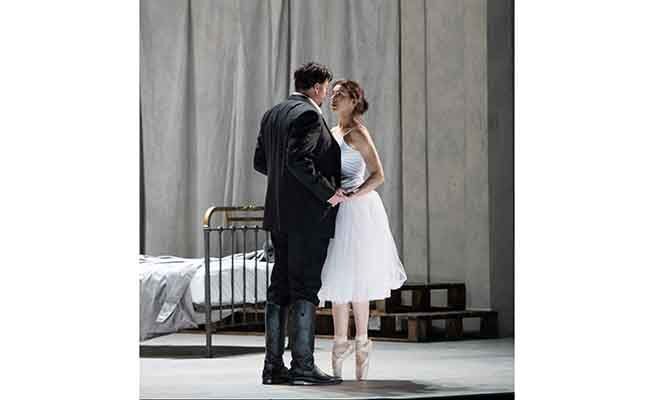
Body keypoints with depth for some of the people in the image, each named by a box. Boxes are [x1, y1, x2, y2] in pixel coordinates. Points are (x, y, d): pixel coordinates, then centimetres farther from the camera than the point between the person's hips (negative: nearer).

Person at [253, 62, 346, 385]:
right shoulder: (308, 115, -13)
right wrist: (326, 191, -17)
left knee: (280, 287, 9)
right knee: (305, 289, -6)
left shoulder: (272, 114, 13)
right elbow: (297, 157, -24)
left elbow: (260, 161, 16)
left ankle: (273, 364, 9)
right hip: (308, 215, -9)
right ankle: (302, 365, -5)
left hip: (280, 215, 9)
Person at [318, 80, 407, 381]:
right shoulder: (334, 133, 15)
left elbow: (378, 175, -16)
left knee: (351, 277, -4)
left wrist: (349, 196, -25)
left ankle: (362, 342, 5)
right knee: (336, 277, 8)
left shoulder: (357, 133, -9)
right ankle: (341, 342, 13)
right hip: (336, 211, 8)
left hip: (355, 209, -8)